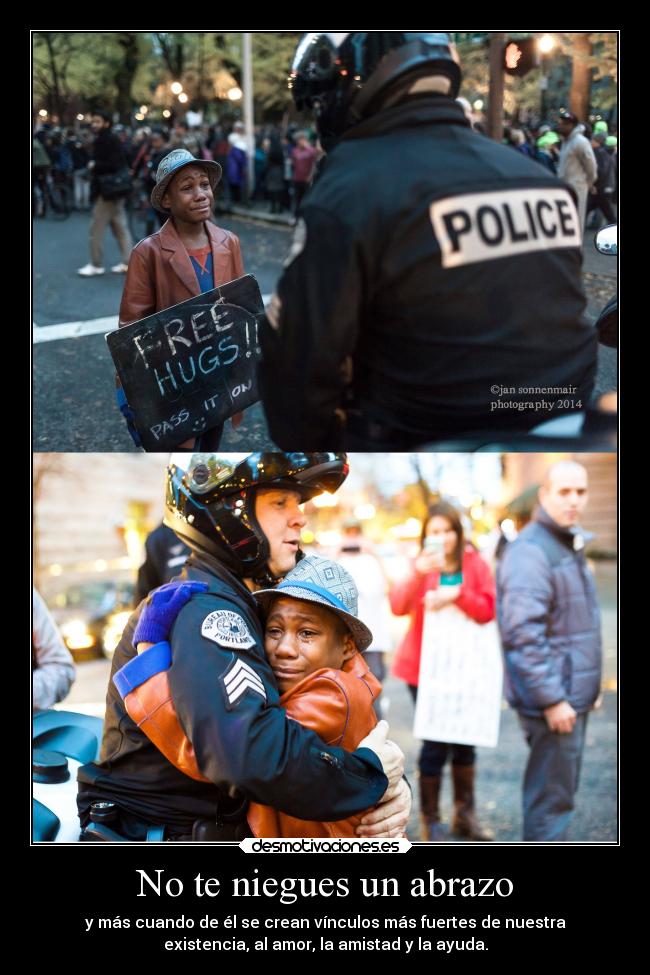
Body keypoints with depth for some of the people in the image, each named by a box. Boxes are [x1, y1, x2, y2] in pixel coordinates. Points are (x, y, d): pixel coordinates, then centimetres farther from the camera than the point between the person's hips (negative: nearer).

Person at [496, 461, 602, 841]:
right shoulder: (530, 551, -17)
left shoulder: (571, 546, 15)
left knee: (560, 792, 17)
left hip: (572, 695, 10)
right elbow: (523, 634, -23)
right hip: (553, 699, -10)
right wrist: (551, 699, -23)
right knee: (552, 799, -5)